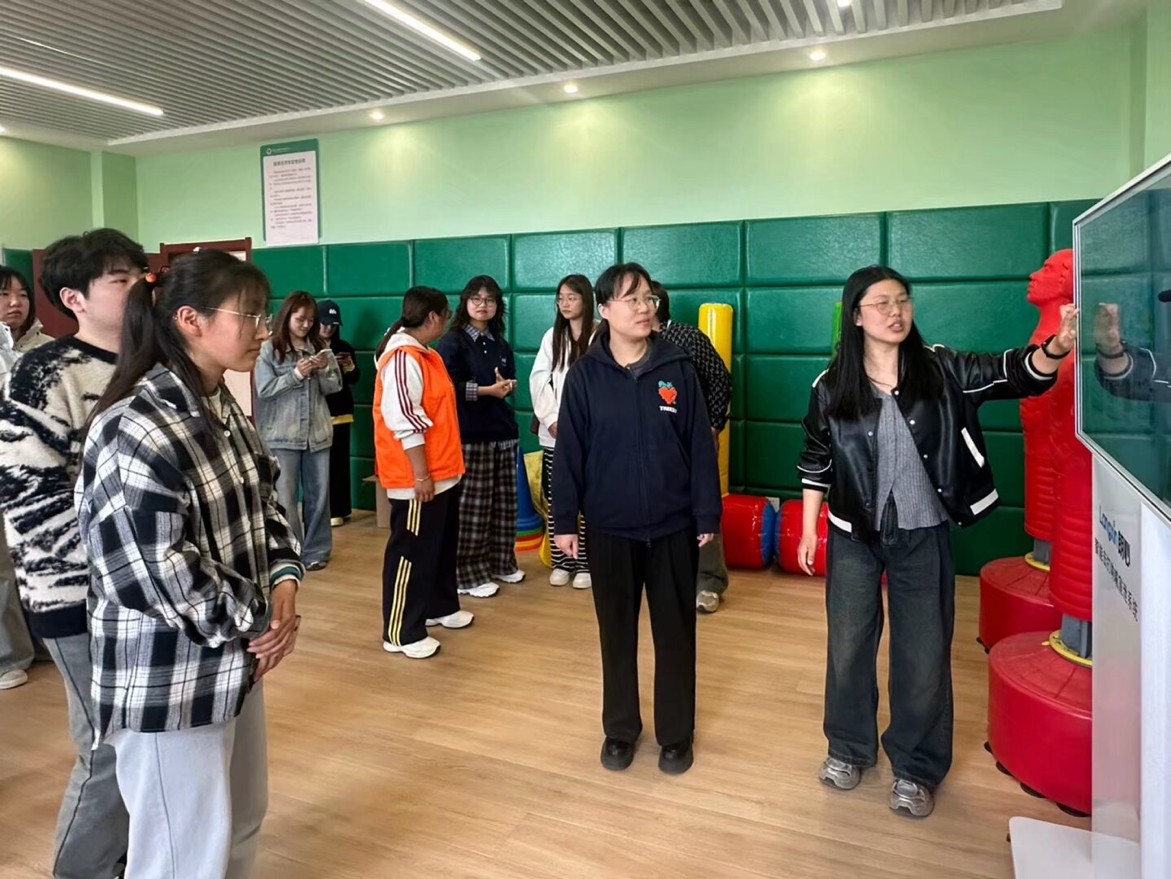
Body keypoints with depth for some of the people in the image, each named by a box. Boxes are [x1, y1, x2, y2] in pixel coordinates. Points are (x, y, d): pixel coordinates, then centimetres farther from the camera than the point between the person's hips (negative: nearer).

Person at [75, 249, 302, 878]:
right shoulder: (135, 431, -22)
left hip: (234, 656, 8)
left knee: (241, 822, 24)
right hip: (166, 678, -8)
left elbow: (264, 502, 12)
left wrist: (283, 582, -5)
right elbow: (153, 572, -24)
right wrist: (251, 623, -14)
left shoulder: (225, 410, 5)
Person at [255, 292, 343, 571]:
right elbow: (264, 389, -8)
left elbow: (334, 387, 8)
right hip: (282, 434, -3)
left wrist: (325, 370, -11)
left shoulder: (320, 347, 7)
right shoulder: (269, 349, -3)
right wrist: (296, 374, -16)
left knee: (318, 494, 9)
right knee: (285, 497, 1)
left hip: (318, 432, 3)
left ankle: (316, 550, 21)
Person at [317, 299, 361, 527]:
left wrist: (349, 365, -10)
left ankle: (338, 509, 7)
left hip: (340, 413, 2)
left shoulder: (344, 347, 10)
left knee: (339, 461, 1)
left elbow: (355, 378, 10)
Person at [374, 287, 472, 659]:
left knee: (442, 546, 21)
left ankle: (440, 607, 37)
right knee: (411, 553, -1)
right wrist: (420, 474, -22)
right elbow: (403, 422, -24)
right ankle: (400, 633, 9)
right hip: (416, 479, -10)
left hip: (442, 473, 11)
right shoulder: (403, 358, -20)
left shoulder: (424, 355, 13)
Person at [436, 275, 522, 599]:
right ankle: (469, 573, 4)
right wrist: (489, 390, -13)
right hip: (469, 434, -7)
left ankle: (501, 562, 23)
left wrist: (508, 386, -1)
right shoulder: (453, 341, -3)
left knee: (504, 504, 9)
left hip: (503, 432, 7)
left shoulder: (501, 345, 18)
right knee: (471, 506, -5)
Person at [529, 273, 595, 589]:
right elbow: (538, 379, 6)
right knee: (556, 501, 8)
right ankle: (560, 563, 19)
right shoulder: (551, 336, 11)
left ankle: (585, 564, 11)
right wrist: (552, 419, -6)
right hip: (554, 434, 4)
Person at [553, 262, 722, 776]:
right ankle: (620, 729, 32)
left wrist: (707, 515, -3)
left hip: (673, 526, 0)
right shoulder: (585, 375, -4)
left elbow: (700, 446, -2)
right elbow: (569, 452, -2)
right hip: (610, 528, 0)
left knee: (675, 633, 11)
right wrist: (564, 521, -3)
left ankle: (676, 733, 30)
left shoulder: (678, 369, -3)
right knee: (616, 632, 13)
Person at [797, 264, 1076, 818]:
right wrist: (808, 529, 3)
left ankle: (916, 768, 29)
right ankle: (849, 748, 36)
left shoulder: (939, 369, -6)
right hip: (854, 536, 0)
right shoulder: (831, 387, -5)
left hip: (923, 537, 0)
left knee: (924, 654, 9)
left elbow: (1012, 374, -16)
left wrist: (1056, 347, -37)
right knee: (849, 646, 13)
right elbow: (816, 463, 3)